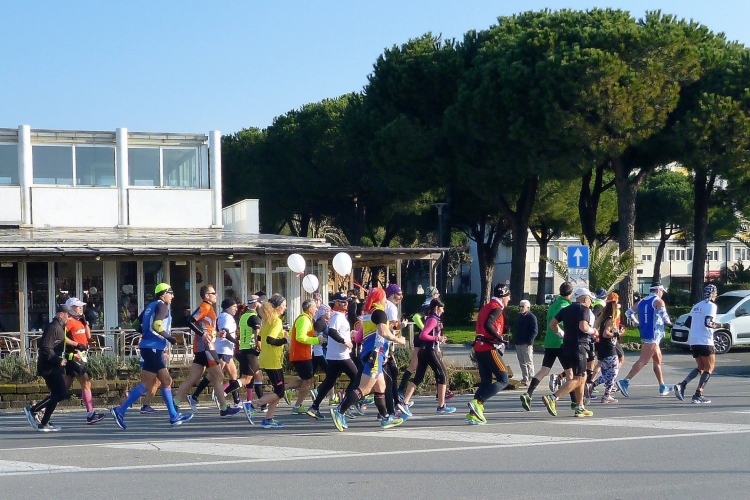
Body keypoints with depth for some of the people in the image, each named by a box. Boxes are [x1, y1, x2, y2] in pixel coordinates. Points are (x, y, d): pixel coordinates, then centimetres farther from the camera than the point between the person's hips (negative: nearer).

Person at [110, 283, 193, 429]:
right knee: (146, 384, -10)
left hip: (148, 348, 10)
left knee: (166, 381, 10)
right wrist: (169, 338, -11)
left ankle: (174, 416, 11)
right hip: (153, 349, -10)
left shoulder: (151, 306, 18)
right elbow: (156, 325, -22)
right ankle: (120, 410, -10)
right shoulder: (162, 306, -7)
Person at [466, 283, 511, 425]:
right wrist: (500, 338, -19)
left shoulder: (485, 307, 19)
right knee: (503, 380, -4)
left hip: (479, 349, 9)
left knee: (485, 382, 12)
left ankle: (473, 413, 5)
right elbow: (488, 325, -25)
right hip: (490, 349, -9)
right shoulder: (496, 309, -9)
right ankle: (478, 403, -17)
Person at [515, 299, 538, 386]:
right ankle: (525, 379, 17)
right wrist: (516, 341, 16)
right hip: (519, 343, 9)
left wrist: (529, 341, -20)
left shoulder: (531, 317, -8)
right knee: (522, 363, 11)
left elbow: (535, 331, -14)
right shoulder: (520, 316, 17)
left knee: (528, 362, -6)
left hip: (526, 344, -8)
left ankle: (530, 379, -4)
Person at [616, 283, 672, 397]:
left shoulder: (642, 302, 15)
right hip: (653, 335, -9)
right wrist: (669, 323, 2)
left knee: (657, 360, 19)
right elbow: (664, 316, -18)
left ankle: (662, 387, 25)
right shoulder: (658, 301, -6)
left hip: (644, 334, 9)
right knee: (643, 361, -13)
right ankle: (625, 382, -23)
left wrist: (638, 322, 25)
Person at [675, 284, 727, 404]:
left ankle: (682, 385, -3)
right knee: (709, 368, 2)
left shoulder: (696, 306, 16)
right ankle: (698, 395, -8)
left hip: (693, 341, 8)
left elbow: (688, 322, 17)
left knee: (701, 367, 18)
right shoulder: (711, 306, -7)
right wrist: (721, 325, -10)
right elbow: (708, 323, -19)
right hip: (705, 342, -8)